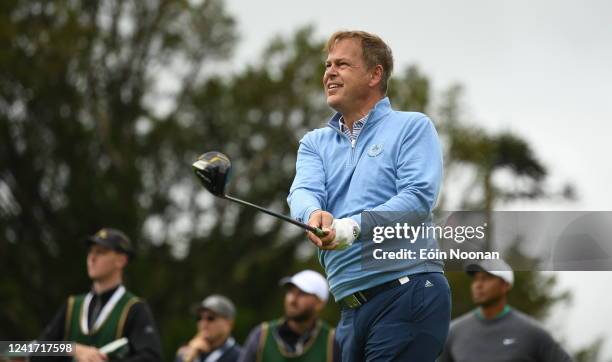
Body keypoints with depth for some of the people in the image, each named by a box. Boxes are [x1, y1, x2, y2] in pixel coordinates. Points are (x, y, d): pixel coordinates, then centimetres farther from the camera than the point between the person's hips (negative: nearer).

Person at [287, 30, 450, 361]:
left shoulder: (412, 127, 4)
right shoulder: (315, 143, 20)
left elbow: (419, 197, -10)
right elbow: (304, 191, 1)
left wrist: (353, 227, -24)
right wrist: (313, 215, -25)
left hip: (408, 295, -6)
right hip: (352, 306, 6)